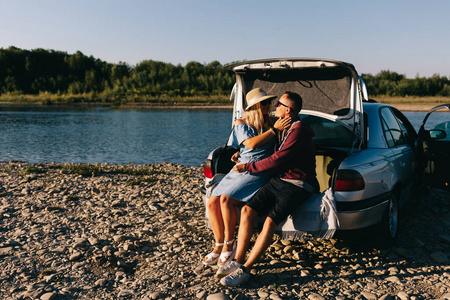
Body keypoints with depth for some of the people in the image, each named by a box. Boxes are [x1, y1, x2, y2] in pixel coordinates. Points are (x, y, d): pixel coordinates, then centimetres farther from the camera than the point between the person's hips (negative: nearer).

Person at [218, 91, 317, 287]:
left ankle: (245, 270, -22)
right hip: (279, 180, 9)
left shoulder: (298, 131, -15)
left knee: (271, 221, -26)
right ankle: (238, 261, -6)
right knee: (247, 210, -9)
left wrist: (247, 167, -11)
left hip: (297, 185, -9)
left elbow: (277, 160, -20)